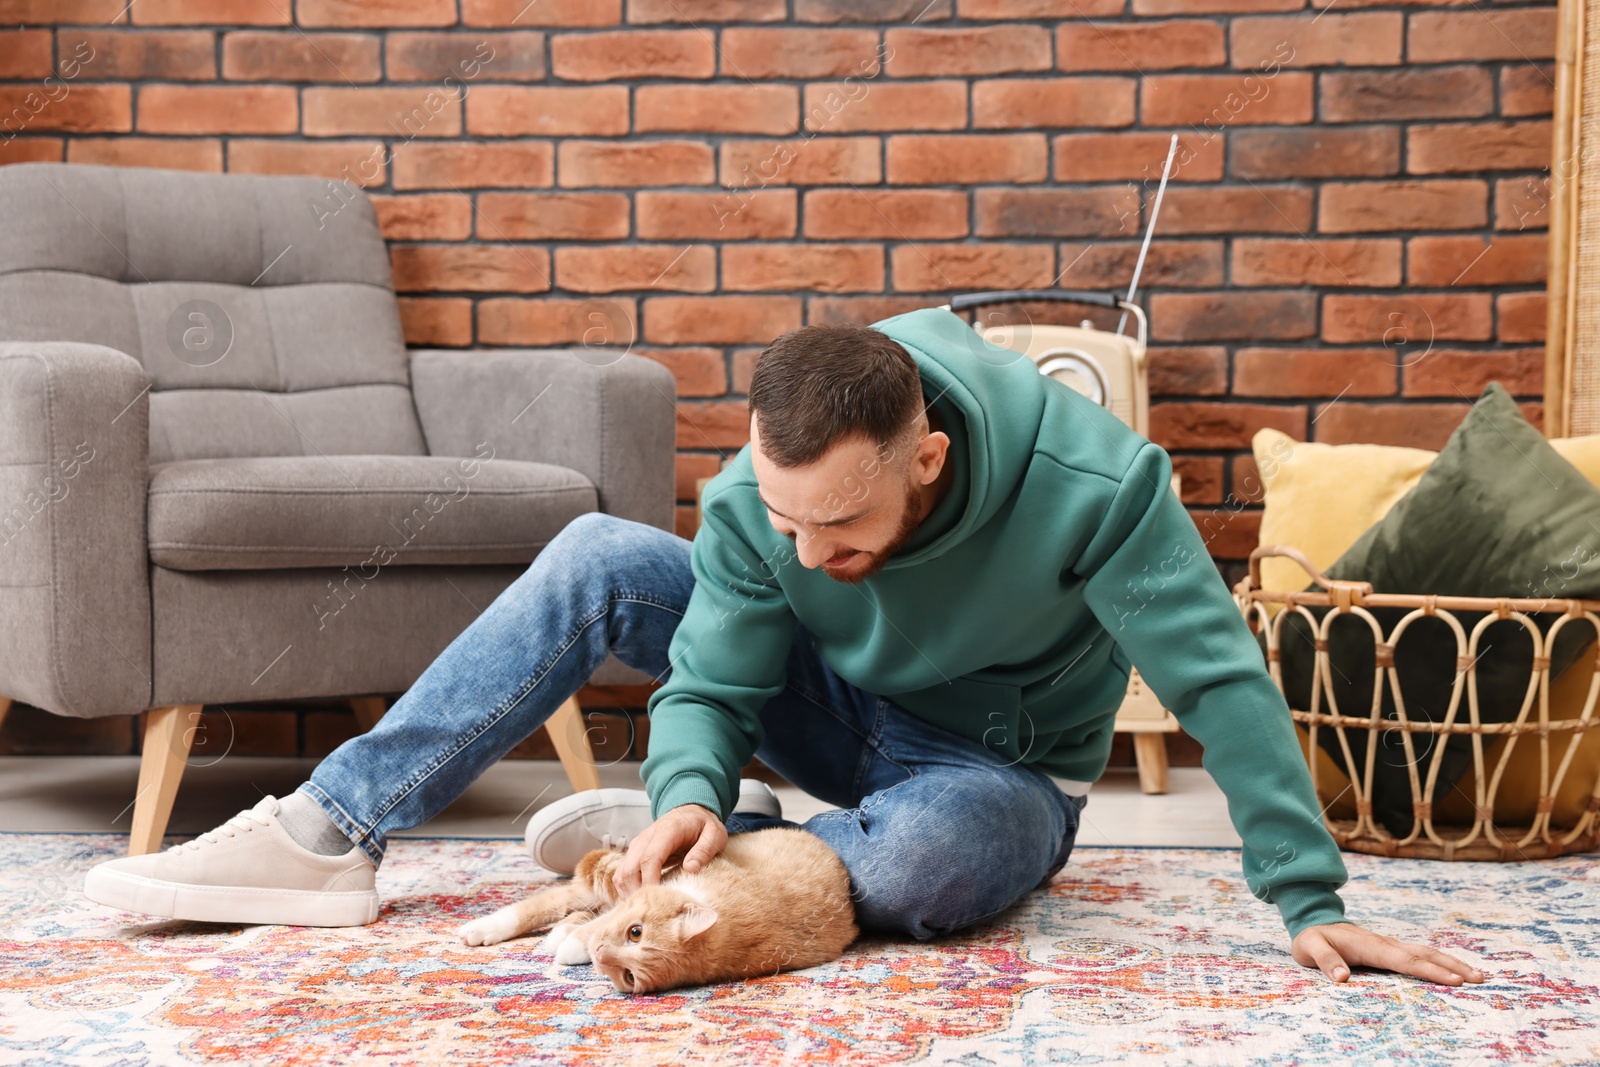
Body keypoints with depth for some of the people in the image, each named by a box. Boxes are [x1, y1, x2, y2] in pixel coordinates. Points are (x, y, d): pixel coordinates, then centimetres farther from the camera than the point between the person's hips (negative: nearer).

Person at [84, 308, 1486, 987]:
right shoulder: (757, 500, -22)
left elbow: (1223, 683, -31)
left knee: (922, 861, -42)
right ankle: (335, 832, -11)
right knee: (597, 560, -12)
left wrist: (1310, 903, -32)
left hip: (1000, 771, -3)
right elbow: (710, 687, -14)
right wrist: (692, 788, -37)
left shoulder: (1091, 482, -35)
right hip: (845, 710, 4)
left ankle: (657, 839, -15)